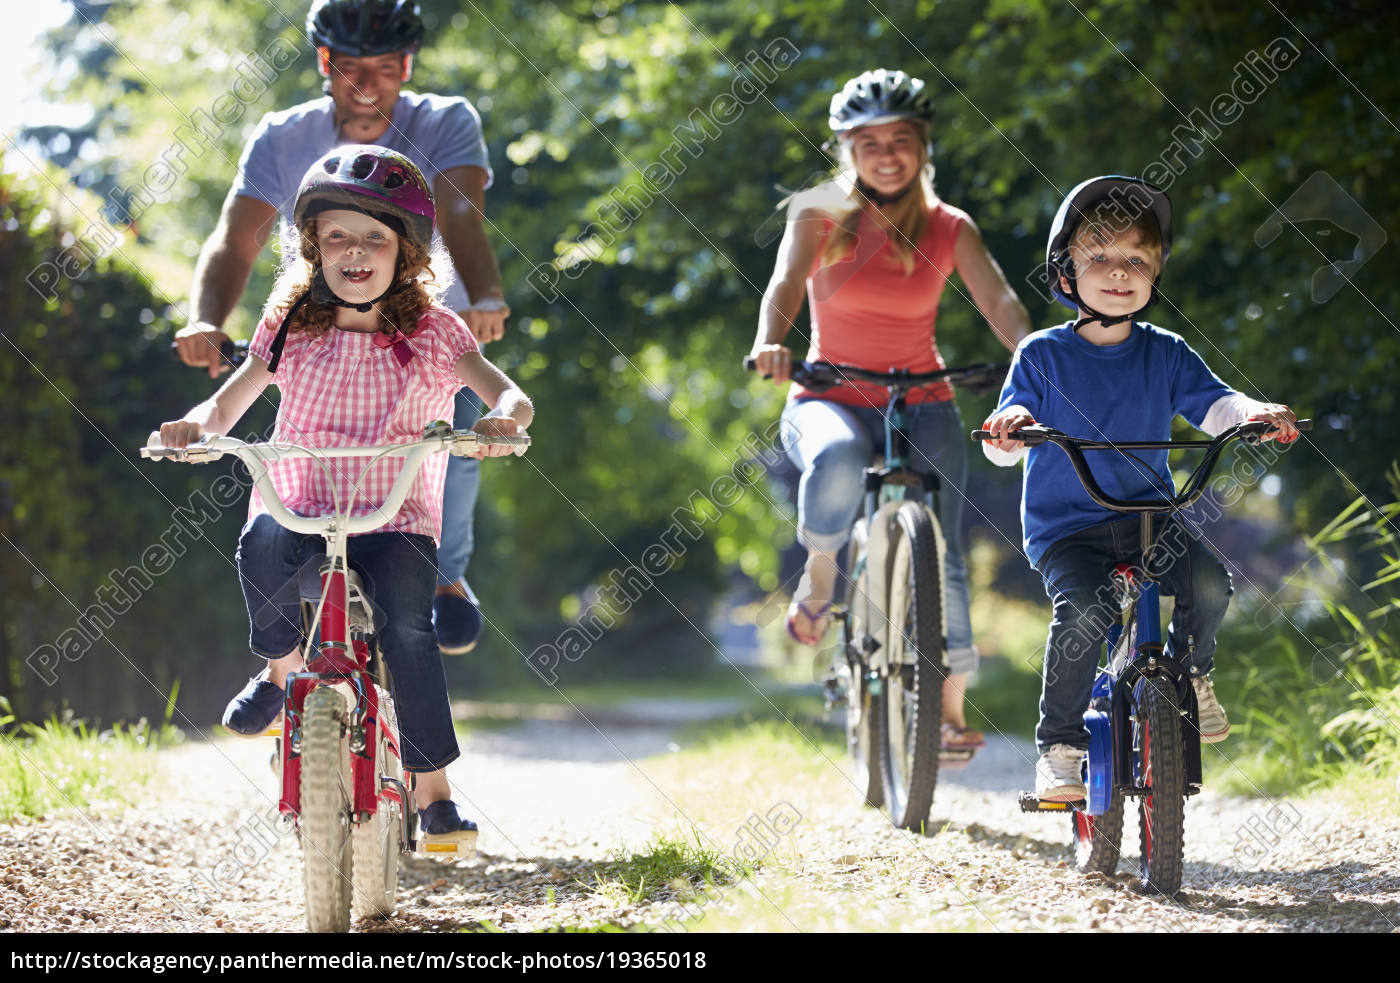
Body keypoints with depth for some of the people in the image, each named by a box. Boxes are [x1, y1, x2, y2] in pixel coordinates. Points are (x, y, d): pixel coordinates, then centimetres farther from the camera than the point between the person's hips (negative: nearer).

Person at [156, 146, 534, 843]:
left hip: (397, 518, -1)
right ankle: (282, 666, -3)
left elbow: (510, 397, -10)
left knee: (407, 625, -26)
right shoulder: (291, 327, 6)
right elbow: (230, 404, 8)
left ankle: (432, 787, -11)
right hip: (300, 504, 1)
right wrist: (197, 424, -15)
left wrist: (503, 421, -34)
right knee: (262, 546, -33)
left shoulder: (433, 334, 0)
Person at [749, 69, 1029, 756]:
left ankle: (949, 706, -1)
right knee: (836, 464, -38)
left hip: (922, 405, 1)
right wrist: (771, 342, -40)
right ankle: (820, 571, -9)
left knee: (939, 555, -14)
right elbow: (785, 284, -17)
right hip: (832, 399, -1)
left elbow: (998, 300, -13)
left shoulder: (949, 229, 1)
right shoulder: (820, 216, -2)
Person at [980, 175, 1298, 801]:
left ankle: (1189, 672, 9)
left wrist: (1256, 413, -25)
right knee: (1082, 613, -30)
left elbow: (1213, 405, -3)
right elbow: (1002, 445, -7)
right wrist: (1009, 424, -32)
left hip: (1151, 516, 3)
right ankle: (1059, 746, -11)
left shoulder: (1166, 355, 8)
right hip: (1065, 527, -3)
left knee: (1208, 582, -24)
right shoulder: (1042, 356, 0)